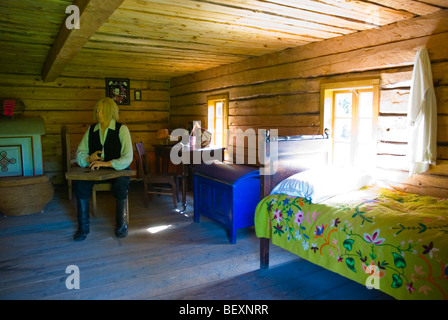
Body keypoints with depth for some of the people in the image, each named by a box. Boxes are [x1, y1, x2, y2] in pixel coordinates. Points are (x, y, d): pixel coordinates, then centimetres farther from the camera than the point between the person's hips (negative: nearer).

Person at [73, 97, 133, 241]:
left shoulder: (121, 129, -4)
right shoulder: (91, 130, 10)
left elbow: (128, 158, -14)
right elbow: (80, 155, 11)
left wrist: (105, 163, -25)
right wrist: (89, 158, -12)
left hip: (117, 170, -3)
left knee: (121, 185, -34)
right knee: (80, 184, -24)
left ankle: (121, 223, -11)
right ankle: (83, 226, -10)